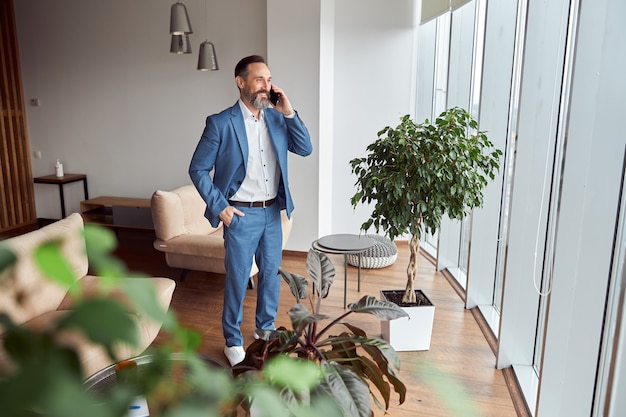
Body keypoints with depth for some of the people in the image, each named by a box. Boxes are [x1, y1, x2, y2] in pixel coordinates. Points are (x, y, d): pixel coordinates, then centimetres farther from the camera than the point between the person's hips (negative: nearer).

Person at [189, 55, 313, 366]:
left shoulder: (276, 118, 4)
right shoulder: (220, 123, -11)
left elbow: (305, 149, -3)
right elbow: (198, 169, -7)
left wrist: (289, 113, -12)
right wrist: (220, 207, -11)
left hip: (273, 212, 5)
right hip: (241, 215, -5)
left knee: (271, 274, 16)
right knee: (237, 279, 7)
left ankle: (265, 328, 38)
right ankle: (233, 340, 28)